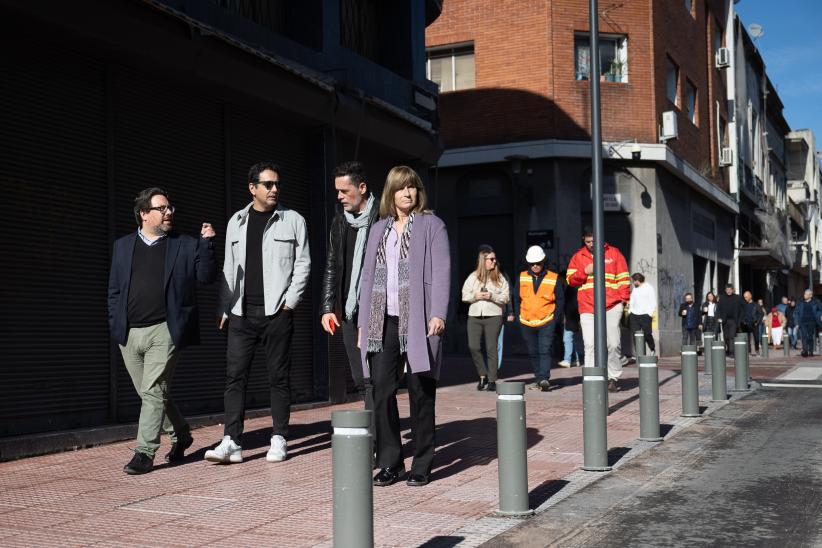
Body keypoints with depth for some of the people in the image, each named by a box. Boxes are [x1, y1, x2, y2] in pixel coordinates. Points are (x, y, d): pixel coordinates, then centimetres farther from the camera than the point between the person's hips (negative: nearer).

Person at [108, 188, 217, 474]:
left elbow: (207, 276, -1)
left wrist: (206, 243, -12)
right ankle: (180, 435, 32)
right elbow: (114, 290, 14)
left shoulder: (186, 245, 6)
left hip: (164, 331, -4)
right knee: (149, 393, 12)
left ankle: (145, 453, -5)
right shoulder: (123, 246, 13)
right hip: (130, 333, 4)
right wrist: (115, 326, 5)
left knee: (154, 391, -10)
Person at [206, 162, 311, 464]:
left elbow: (303, 263, 2)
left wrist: (290, 301, -7)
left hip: (276, 312, -2)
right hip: (241, 313, 3)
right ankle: (231, 442, -4)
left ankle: (278, 439, 12)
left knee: (279, 377, 3)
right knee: (235, 375, -4)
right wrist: (224, 308, 8)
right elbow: (229, 267, 14)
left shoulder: (293, 220, 4)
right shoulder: (237, 221, 13)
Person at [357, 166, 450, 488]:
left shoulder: (431, 225, 5)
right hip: (383, 323, 4)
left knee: (420, 392, 0)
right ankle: (389, 463, 8)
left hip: (417, 322, -4)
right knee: (382, 391, -1)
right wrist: (363, 322, 12)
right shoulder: (378, 229, 19)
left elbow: (441, 271, -4)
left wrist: (438, 314, -16)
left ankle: (421, 465, 10)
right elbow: (367, 277, 18)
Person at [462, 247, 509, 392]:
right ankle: (483, 375, 10)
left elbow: (505, 298, 2)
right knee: (473, 346, -7)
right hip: (474, 316, 2)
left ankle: (492, 380, 4)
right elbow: (464, 295, 9)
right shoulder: (473, 277, 11)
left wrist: (492, 296, -13)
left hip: (493, 316, -2)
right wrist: (475, 296, -9)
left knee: (492, 348, -2)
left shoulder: (500, 278, 7)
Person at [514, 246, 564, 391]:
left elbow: (560, 300, 3)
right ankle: (538, 379, 19)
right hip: (526, 323, 3)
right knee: (533, 353, 10)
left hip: (547, 322, -3)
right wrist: (518, 316, 5)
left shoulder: (553, 278, -2)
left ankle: (544, 378, -18)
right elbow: (516, 298, 12)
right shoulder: (522, 278, 5)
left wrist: (556, 318, -3)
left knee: (545, 351, -14)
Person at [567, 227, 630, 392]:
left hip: (612, 306, 0)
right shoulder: (578, 256, 14)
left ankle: (613, 378, 15)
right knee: (590, 344, -9)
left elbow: (623, 278, 9)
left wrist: (623, 299, -1)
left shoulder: (614, 253, 10)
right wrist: (585, 271, -8)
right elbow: (570, 279, 9)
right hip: (587, 308, 1)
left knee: (613, 344, 1)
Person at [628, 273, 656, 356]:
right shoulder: (635, 289, 18)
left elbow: (653, 303, -3)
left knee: (647, 334, -3)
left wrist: (650, 313, -12)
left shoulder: (649, 288, 0)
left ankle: (653, 350, 19)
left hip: (645, 315, -6)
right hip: (634, 315, 6)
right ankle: (638, 352, 1)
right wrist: (630, 310, 10)